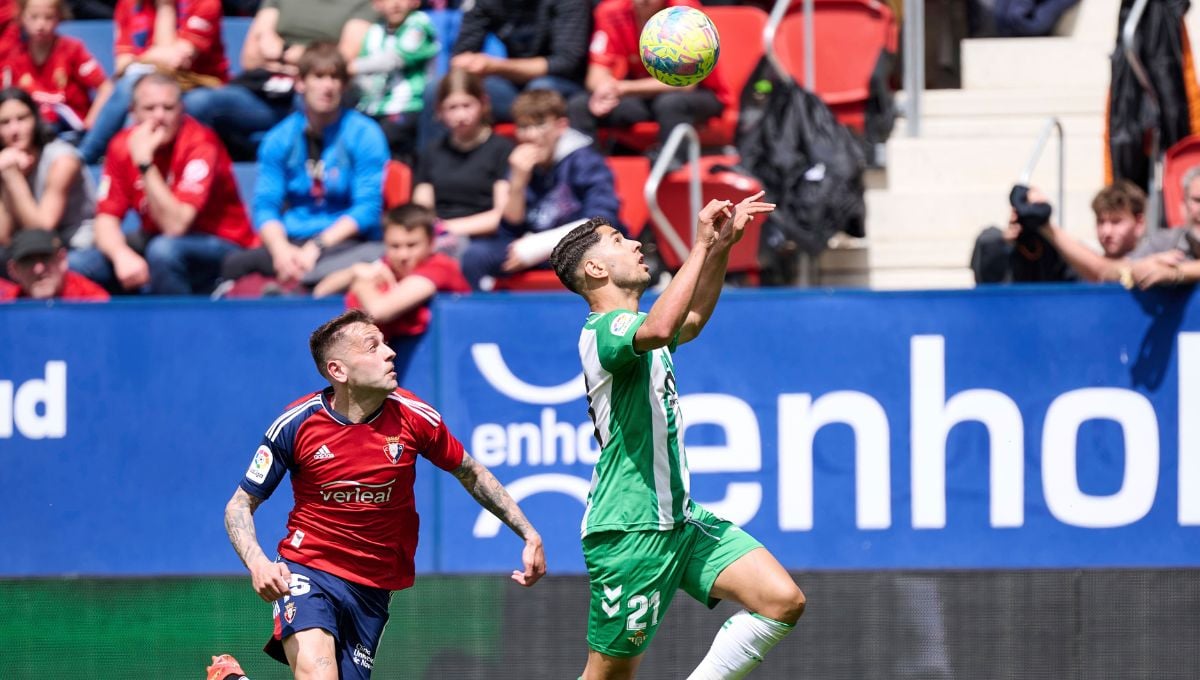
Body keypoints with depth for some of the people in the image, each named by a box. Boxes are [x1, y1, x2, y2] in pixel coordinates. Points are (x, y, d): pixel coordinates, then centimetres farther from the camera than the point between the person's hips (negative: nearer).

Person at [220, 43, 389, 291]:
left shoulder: (364, 135, 1)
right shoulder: (279, 139, 10)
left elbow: (367, 208, -6)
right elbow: (265, 205, 3)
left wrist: (317, 247, -17)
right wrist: (281, 249, -18)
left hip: (345, 241, -2)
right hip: (291, 242, 2)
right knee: (235, 265, -31)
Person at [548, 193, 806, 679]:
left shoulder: (634, 323, 16)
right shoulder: (604, 330, -14)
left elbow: (691, 320, 36)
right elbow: (660, 329, -36)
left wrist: (724, 244, 24)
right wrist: (701, 244, -29)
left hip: (679, 520, 9)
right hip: (628, 531, -9)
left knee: (783, 601, -8)